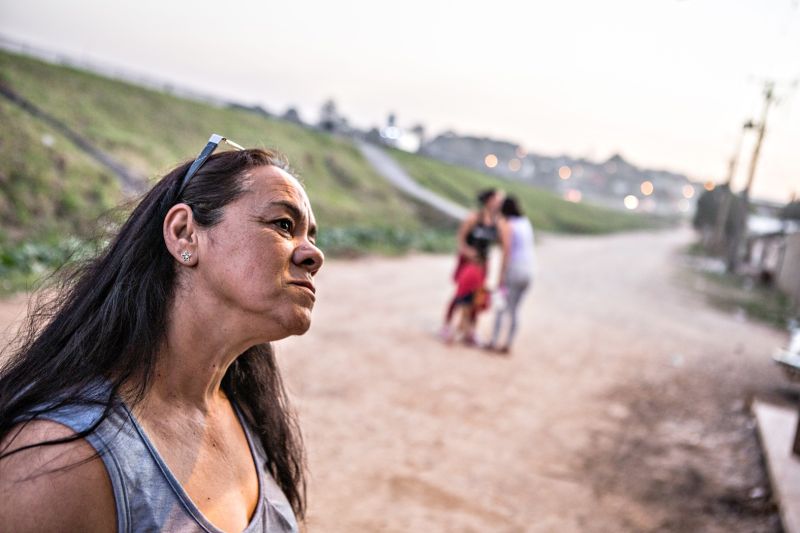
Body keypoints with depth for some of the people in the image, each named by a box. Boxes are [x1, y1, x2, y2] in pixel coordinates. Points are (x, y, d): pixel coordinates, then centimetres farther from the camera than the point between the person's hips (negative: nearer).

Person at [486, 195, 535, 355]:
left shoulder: (508, 226, -10)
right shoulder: (526, 223, 11)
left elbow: (507, 253, -15)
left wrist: (501, 276, -13)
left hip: (513, 270, -7)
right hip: (528, 271, 7)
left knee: (501, 307, 4)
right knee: (513, 310, 13)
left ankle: (494, 342, 3)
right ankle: (508, 344, 15)